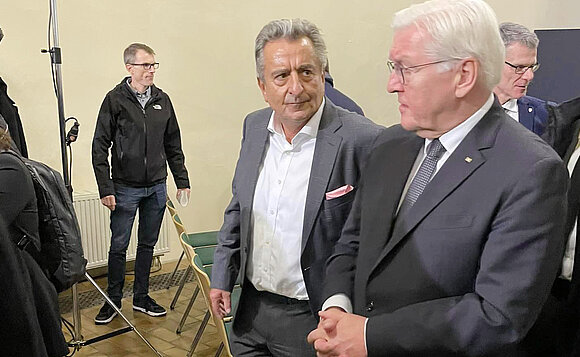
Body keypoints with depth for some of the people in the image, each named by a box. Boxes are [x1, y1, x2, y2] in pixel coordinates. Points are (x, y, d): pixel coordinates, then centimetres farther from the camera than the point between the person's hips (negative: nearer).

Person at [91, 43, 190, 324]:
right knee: (119, 246, 5)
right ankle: (113, 300, 22)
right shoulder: (115, 100, -6)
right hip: (125, 188, -4)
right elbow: (100, 147, -6)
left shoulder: (162, 100, 6)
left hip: (157, 187, 4)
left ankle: (141, 297, 27)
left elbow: (173, 145, 11)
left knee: (147, 244, 13)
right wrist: (105, 188, -12)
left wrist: (182, 181, 8)